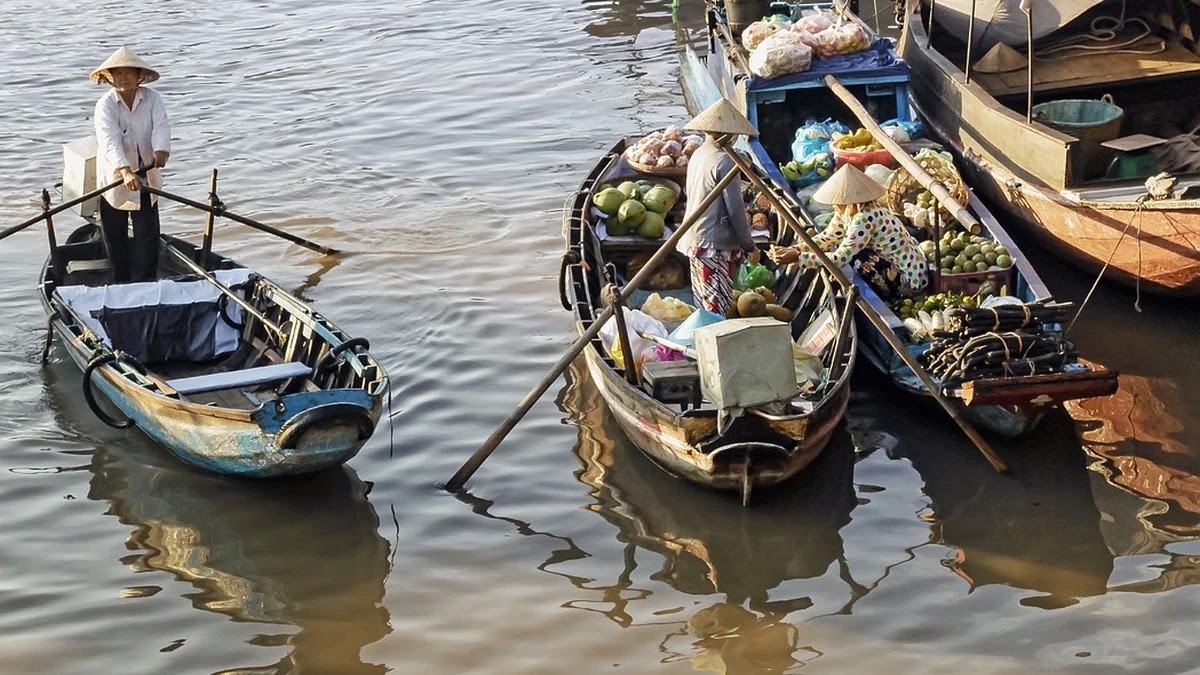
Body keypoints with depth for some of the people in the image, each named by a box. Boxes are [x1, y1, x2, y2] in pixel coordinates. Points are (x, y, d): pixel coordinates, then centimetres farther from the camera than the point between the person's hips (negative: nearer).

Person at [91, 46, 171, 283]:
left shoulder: (152, 99, -6)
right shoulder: (105, 105, -14)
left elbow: (161, 127, -21)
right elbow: (110, 141, -28)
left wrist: (160, 151, -44)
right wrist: (125, 171, -44)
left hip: (146, 177, 1)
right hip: (114, 177, -1)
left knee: (148, 235, -1)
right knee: (115, 237, 9)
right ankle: (121, 287, 22)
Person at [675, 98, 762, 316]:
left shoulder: (698, 155, 9)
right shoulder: (723, 161, -17)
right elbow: (735, 209, -17)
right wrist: (749, 246, -7)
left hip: (694, 240, 9)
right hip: (716, 245, -9)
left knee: (703, 307, 14)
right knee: (718, 309, -4)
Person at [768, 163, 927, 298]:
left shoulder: (866, 218, -28)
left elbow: (839, 259, -30)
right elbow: (826, 238, 6)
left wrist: (797, 258, -27)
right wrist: (791, 250, -8)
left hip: (907, 280, -9)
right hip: (892, 267, 9)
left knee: (855, 257, -25)